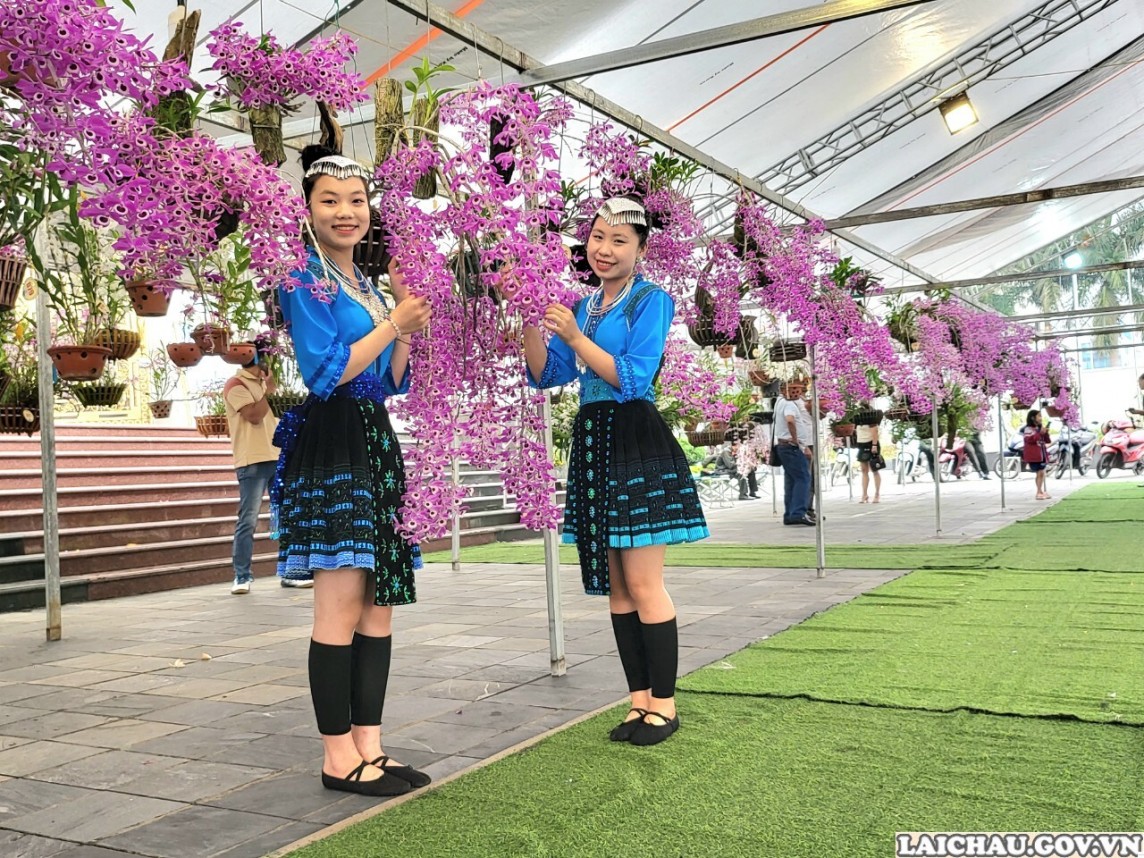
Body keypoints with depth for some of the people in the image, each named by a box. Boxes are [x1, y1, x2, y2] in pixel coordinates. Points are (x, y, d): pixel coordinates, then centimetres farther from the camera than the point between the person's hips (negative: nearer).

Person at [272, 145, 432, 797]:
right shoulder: (304, 279, -4)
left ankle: (369, 746, 12)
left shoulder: (367, 284, 19)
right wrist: (394, 324, -9)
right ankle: (339, 757, 0)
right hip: (327, 444, -8)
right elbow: (325, 372, -13)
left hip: (375, 444, 8)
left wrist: (406, 318, 5)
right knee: (342, 605, -8)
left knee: (380, 603, 5)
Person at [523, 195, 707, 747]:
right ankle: (639, 698, 17)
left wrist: (574, 336, -18)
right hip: (593, 446, 7)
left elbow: (633, 378, -14)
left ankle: (663, 702, 5)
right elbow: (545, 375, 11)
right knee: (614, 585, 9)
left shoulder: (651, 301, -3)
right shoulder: (582, 307, 16)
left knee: (643, 583, -6)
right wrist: (530, 320, -1)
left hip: (637, 446, -7)